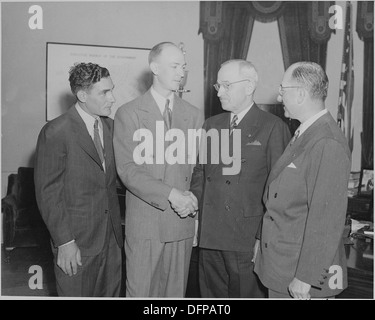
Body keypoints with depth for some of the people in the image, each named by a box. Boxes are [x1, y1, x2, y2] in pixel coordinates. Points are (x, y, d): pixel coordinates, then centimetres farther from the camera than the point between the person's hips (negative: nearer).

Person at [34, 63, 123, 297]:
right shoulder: (55, 133, -14)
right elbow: (47, 193, -13)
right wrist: (64, 242, -15)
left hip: (111, 237, 6)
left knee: (111, 294, 16)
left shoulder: (110, 126, 6)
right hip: (77, 242, -6)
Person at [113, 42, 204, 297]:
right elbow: (127, 170, -10)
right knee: (140, 291, 6)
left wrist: (192, 199, -2)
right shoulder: (129, 113, -3)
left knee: (176, 291, 13)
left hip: (183, 219, 3)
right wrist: (170, 195, -19)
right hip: (145, 221, -3)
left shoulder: (194, 115, 9)